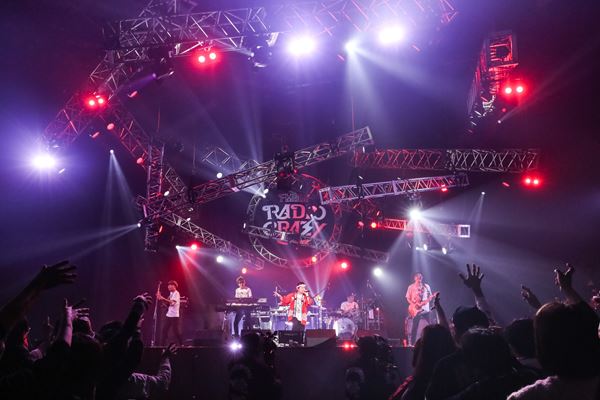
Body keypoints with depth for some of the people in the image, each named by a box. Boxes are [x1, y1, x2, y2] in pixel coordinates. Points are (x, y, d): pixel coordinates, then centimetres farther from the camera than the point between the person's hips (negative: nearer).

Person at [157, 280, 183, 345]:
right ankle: (163, 345, 11)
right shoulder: (171, 293, 16)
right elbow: (167, 302, 11)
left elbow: (172, 302, -25)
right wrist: (160, 297, -2)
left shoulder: (176, 293, -11)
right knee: (164, 330, 6)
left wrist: (162, 298, -27)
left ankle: (181, 344, 3)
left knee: (176, 330, -5)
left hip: (174, 315, -9)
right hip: (168, 315, 9)